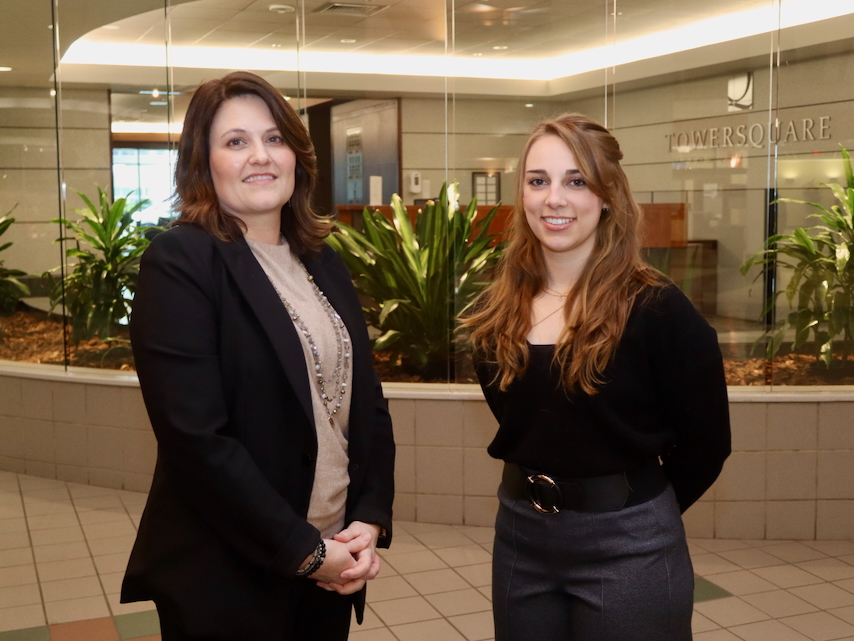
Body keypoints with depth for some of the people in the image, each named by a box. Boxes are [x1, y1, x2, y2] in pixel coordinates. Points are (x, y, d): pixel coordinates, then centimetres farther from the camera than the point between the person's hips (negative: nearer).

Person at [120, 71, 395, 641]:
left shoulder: (324, 265, 8)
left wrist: (371, 520, -4)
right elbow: (196, 438, -19)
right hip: (227, 580, -6)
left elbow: (368, 404, 9)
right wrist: (304, 551, -16)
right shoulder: (179, 262, -12)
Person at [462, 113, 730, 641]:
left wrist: (636, 508, 4)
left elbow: (706, 440, -6)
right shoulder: (496, 312, 1)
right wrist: (537, 498, 5)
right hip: (518, 535, 5)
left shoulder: (657, 309, -14)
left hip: (627, 544, -4)